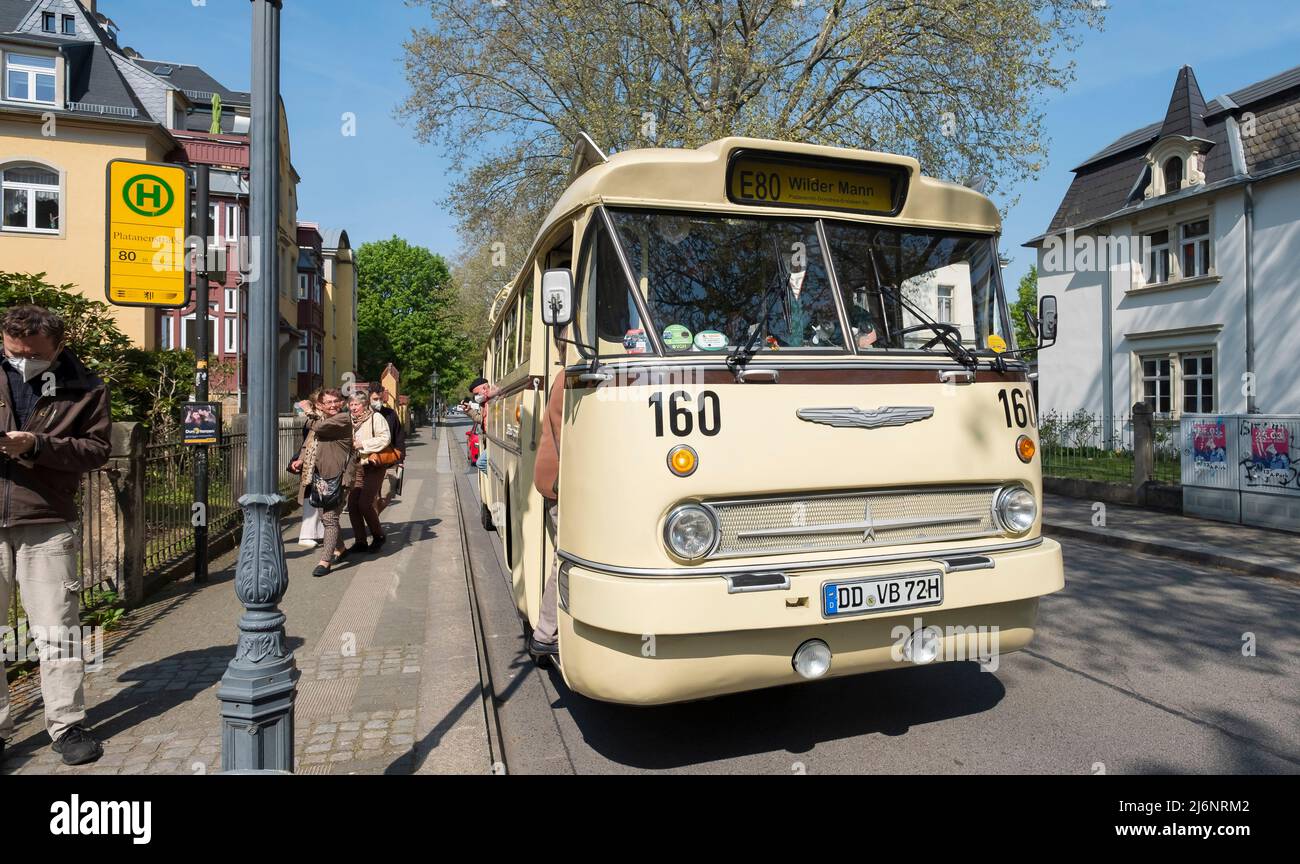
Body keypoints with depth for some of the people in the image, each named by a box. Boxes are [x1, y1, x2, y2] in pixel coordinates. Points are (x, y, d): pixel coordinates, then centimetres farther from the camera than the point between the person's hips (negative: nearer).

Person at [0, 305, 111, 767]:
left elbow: (97, 448, -3)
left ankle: (67, 725, 14)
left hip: (47, 525, -2)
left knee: (57, 628, 3)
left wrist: (38, 445, -16)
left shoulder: (84, 389, 1)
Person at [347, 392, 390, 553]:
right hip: (356, 467, 7)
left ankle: (378, 535, 8)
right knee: (352, 504, 0)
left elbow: (384, 439, -18)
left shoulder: (376, 418, -6)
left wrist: (362, 444, -17)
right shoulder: (351, 421, 15)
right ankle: (360, 541, 10)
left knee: (365, 503, -13)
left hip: (373, 468, -7)